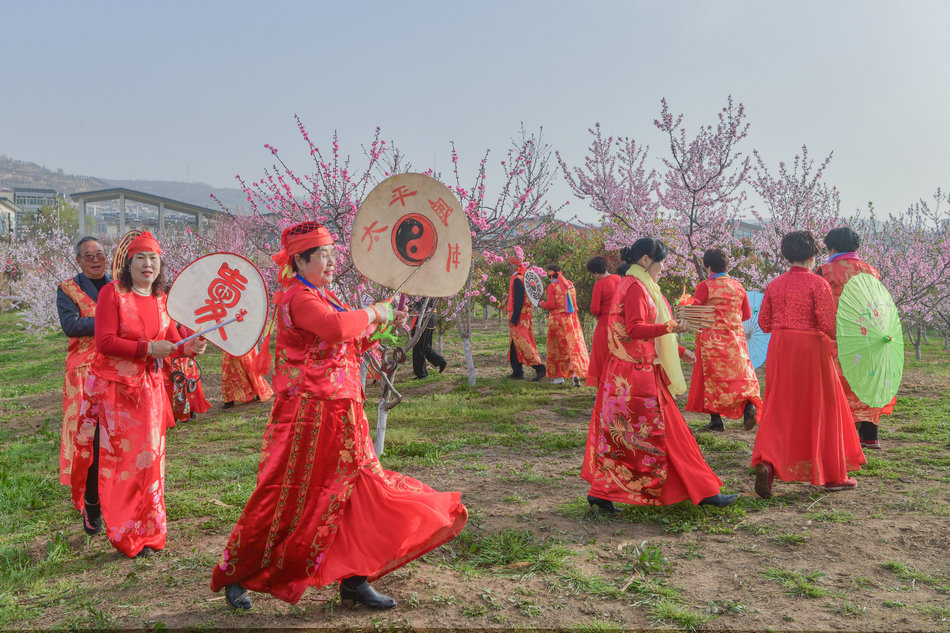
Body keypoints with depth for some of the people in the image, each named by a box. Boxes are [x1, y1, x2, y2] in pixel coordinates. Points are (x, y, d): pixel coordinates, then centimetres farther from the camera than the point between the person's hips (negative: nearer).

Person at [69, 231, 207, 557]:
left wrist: (189, 346, -15)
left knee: (146, 457, 9)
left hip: (148, 387, 5)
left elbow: (170, 338, 6)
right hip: (111, 387, -5)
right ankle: (92, 504, 32)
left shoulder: (160, 298, 5)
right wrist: (148, 348, -24)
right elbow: (105, 342, -19)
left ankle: (141, 533, 24)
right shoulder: (112, 292, -12)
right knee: (105, 454, 2)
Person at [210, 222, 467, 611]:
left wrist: (381, 324, 9)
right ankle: (235, 576, 21)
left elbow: (350, 346, 23)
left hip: (340, 416, 9)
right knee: (285, 502, 2)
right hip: (307, 415, -9)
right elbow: (336, 327, -34)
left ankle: (353, 579, 20)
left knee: (358, 492, 9)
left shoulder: (323, 297, 15)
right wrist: (373, 313, -17)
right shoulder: (298, 297, -15)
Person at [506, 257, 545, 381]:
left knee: (521, 343, -10)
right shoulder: (522, 278, 16)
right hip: (523, 317, 10)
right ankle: (517, 372, 17)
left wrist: (514, 319, -21)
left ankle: (540, 368, -10)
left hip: (519, 318, -10)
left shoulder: (517, 280, -15)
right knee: (514, 344, 13)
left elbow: (519, 300, -21)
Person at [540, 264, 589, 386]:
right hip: (572, 318, 5)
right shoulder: (570, 284, 9)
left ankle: (559, 376, 13)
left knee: (557, 348, 7)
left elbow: (550, 305, -14)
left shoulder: (552, 286, -9)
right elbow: (573, 302, 14)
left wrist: (542, 304, 6)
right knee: (574, 345, 2)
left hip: (557, 319, -4)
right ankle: (576, 373, -14)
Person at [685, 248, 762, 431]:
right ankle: (749, 404, -15)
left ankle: (716, 420, 4)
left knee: (712, 377, 3)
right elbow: (747, 314, 12)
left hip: (712, 339, -4)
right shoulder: (737, 285, 6)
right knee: (740, 374, 10)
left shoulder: (705, 286, -10)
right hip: (736, 337, 4)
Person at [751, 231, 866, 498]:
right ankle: (834, 475, 21)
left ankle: (766, 461, -15)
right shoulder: (818, 283, -9)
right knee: (821, 409, 9)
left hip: (780, 348, 4)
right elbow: (829, 324, -14)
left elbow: (764, 323, 8)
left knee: (779, 409, 8)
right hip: (811, 348, -4)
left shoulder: (774, 285, 5)